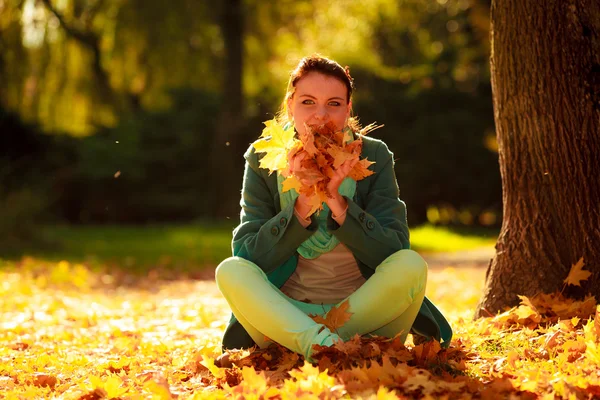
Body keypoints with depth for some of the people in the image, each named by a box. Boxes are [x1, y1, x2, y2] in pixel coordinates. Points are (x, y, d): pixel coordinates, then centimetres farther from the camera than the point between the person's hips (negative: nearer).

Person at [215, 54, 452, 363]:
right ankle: (324, 344, -41)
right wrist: (302, 208, -24)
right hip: (284, 313, 0)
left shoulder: (374, 158, -2)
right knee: (230, 271, -26)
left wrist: (337, 201, -26)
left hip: (362, 318, 0)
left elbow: (395, 254, -13)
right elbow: (247, 257, -11)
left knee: (411, 266, -26)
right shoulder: (263, 160, -2)